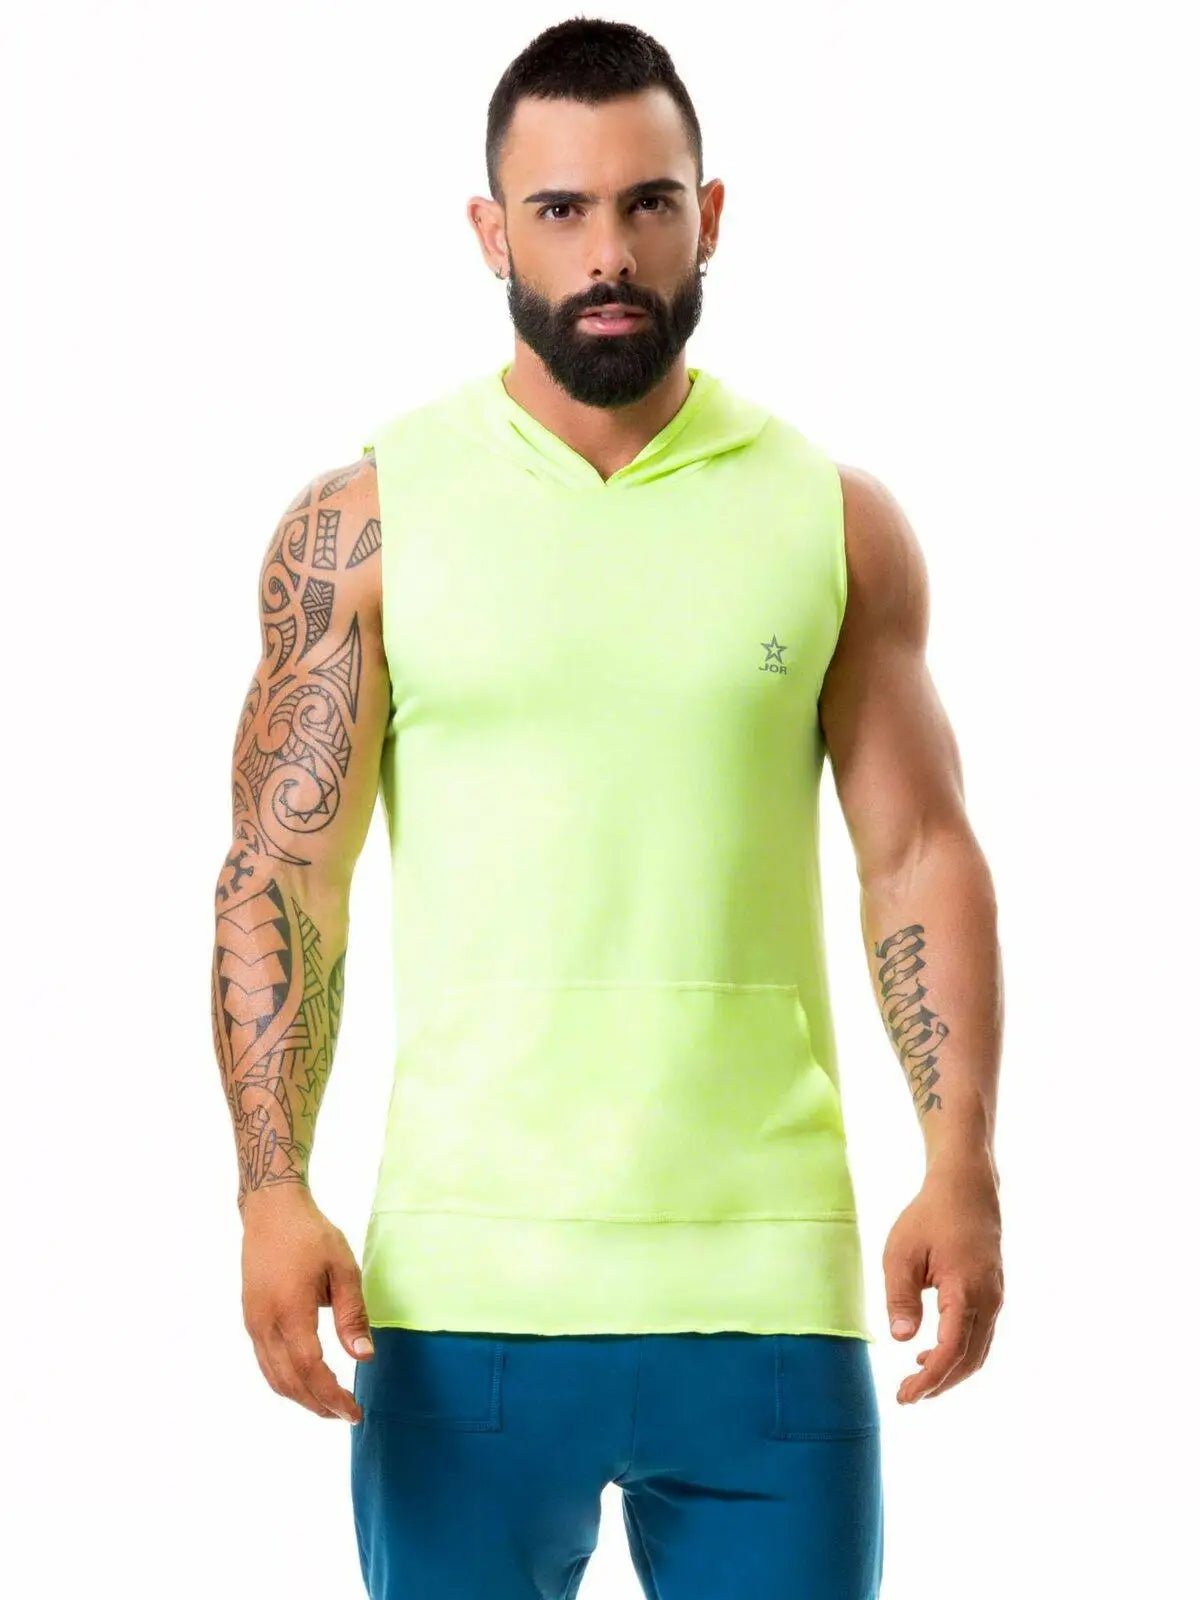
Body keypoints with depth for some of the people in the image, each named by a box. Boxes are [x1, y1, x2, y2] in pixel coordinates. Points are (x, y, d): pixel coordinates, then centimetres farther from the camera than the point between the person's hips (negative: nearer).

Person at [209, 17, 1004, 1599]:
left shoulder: (836, 520, 6)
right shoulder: (365, 522, 2)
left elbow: (921, 855, 5)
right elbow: (283, 873, 0)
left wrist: (963, 1167, -7)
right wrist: (273, 1192, -12)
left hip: (767, 1285, 1)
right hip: (461, 1289, -1)